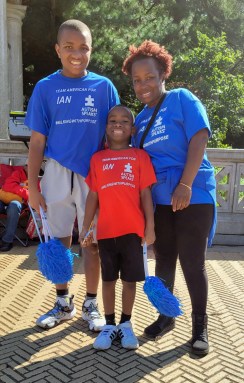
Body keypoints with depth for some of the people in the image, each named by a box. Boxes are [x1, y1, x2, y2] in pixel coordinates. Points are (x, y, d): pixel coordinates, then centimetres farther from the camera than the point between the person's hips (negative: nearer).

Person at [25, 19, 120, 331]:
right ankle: (63, 303, 29)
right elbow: (37, 141, 0)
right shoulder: (45, 88, 1)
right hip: (57, 175, 1)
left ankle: (90, 305, 24)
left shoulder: (104, 87, 1)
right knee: (59, 242, 10)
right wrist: (33, 186, -3)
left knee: (92, 242, 7)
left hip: (94, 176, 0)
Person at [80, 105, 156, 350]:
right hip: (106, 230, 1)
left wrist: (150, 227, -3)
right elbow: (93, 196, 8)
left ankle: (125, 324, 26)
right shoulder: (97, 158, 7)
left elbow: (145, 194, 1)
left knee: (130, 279, 9)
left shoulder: (140, 156, 3)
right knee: (108, 279, 11)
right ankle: (109, 325, 25)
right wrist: (85, 228, 4)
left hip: (132, 230, -1)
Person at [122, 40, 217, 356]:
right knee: (164, 261, 13)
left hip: (193, 196, -5)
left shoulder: (182, 99, -4)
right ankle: (166, 316, 31)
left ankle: (200, 326, 18)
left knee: (192, 264, 1)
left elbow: (199, 140, -15)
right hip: (159, 200, 6)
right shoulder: (140, 119, 12)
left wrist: (185, 185, -22)